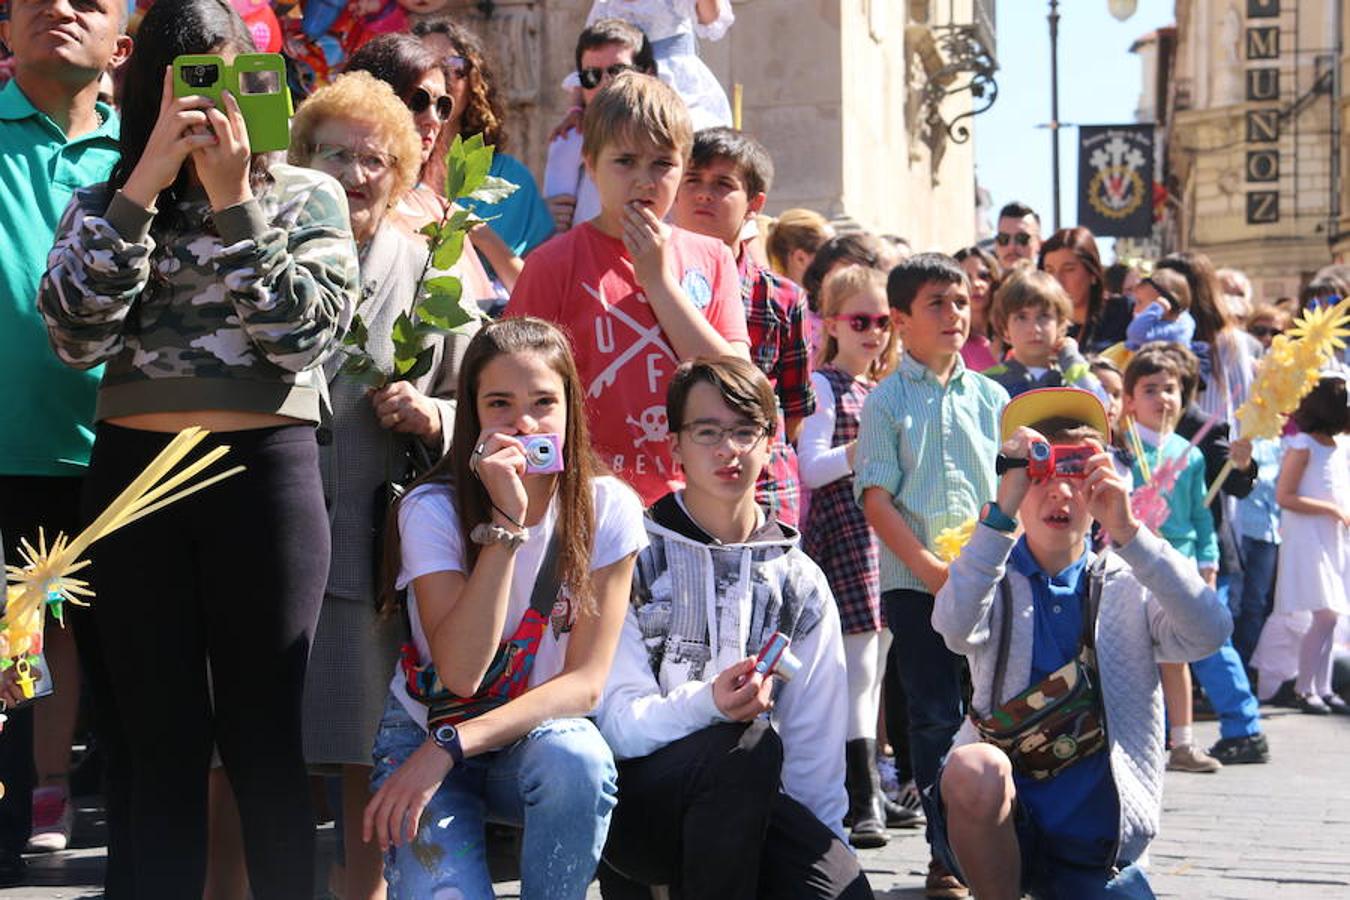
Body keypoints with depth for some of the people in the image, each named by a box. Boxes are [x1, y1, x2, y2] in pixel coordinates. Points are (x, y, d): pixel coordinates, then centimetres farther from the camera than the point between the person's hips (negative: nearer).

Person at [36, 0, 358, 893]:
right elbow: (79, 335, -8)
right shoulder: (104, 201, 9)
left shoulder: (308, 197, 6)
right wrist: (145, 185, -11)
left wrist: (234, 206, -12)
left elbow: (303, 335, -8)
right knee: (161, 741, 5)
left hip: (266, 475, -2)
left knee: (265, 737, 1)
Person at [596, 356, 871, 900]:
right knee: (750, 743, -34)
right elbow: (616, 720, -10)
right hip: (638, 802, -3)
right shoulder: (634, 558, 0)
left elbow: (817, 741, 11)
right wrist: (706, 703, -29)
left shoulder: (799, 582, 14)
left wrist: (821, 847, -1)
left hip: (751, 805, 3)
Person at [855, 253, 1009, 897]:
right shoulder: (886, 402, 0)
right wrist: (932, 568, -15)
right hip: (914, 583, -2)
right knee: (934, 717, 0)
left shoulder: (990, 398, 10)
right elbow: (876, 501, -6)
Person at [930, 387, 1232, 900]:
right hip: (1000, 827, -3)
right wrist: (1003, 511, -27)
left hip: (1096, 842, 3)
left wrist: (1127, 531, -22)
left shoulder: (1127, 586, 8)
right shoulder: (995, 580, 5)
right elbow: (956, 627, -20)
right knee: (976, 767, -35)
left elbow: (1208, 633, -14)